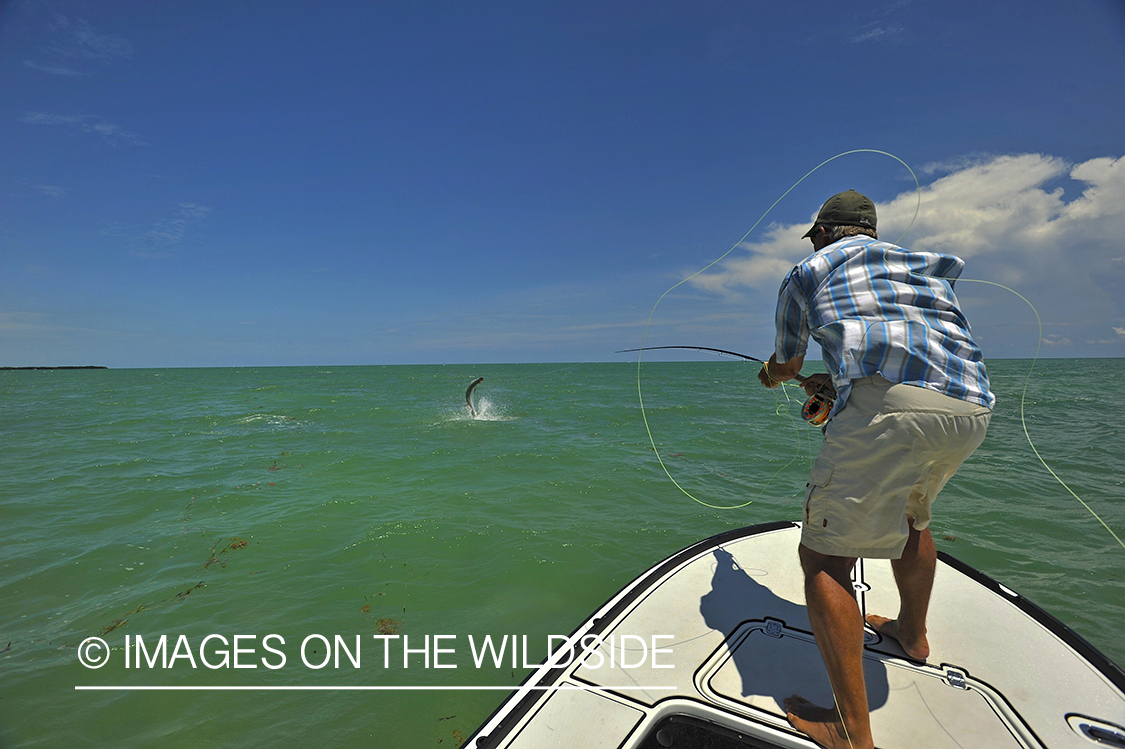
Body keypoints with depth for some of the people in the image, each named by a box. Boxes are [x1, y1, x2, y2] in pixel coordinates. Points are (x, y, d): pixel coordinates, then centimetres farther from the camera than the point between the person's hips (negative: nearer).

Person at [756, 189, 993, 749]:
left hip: (888, 405, -7)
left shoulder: (808, 270, 18)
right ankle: (912, 633, 53)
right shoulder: (926, 266, 33)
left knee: (825, 557, 1)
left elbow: (786, 364, 28)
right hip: (973, 409, 8)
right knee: (909, 513, 33)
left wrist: (771, 376, 52)